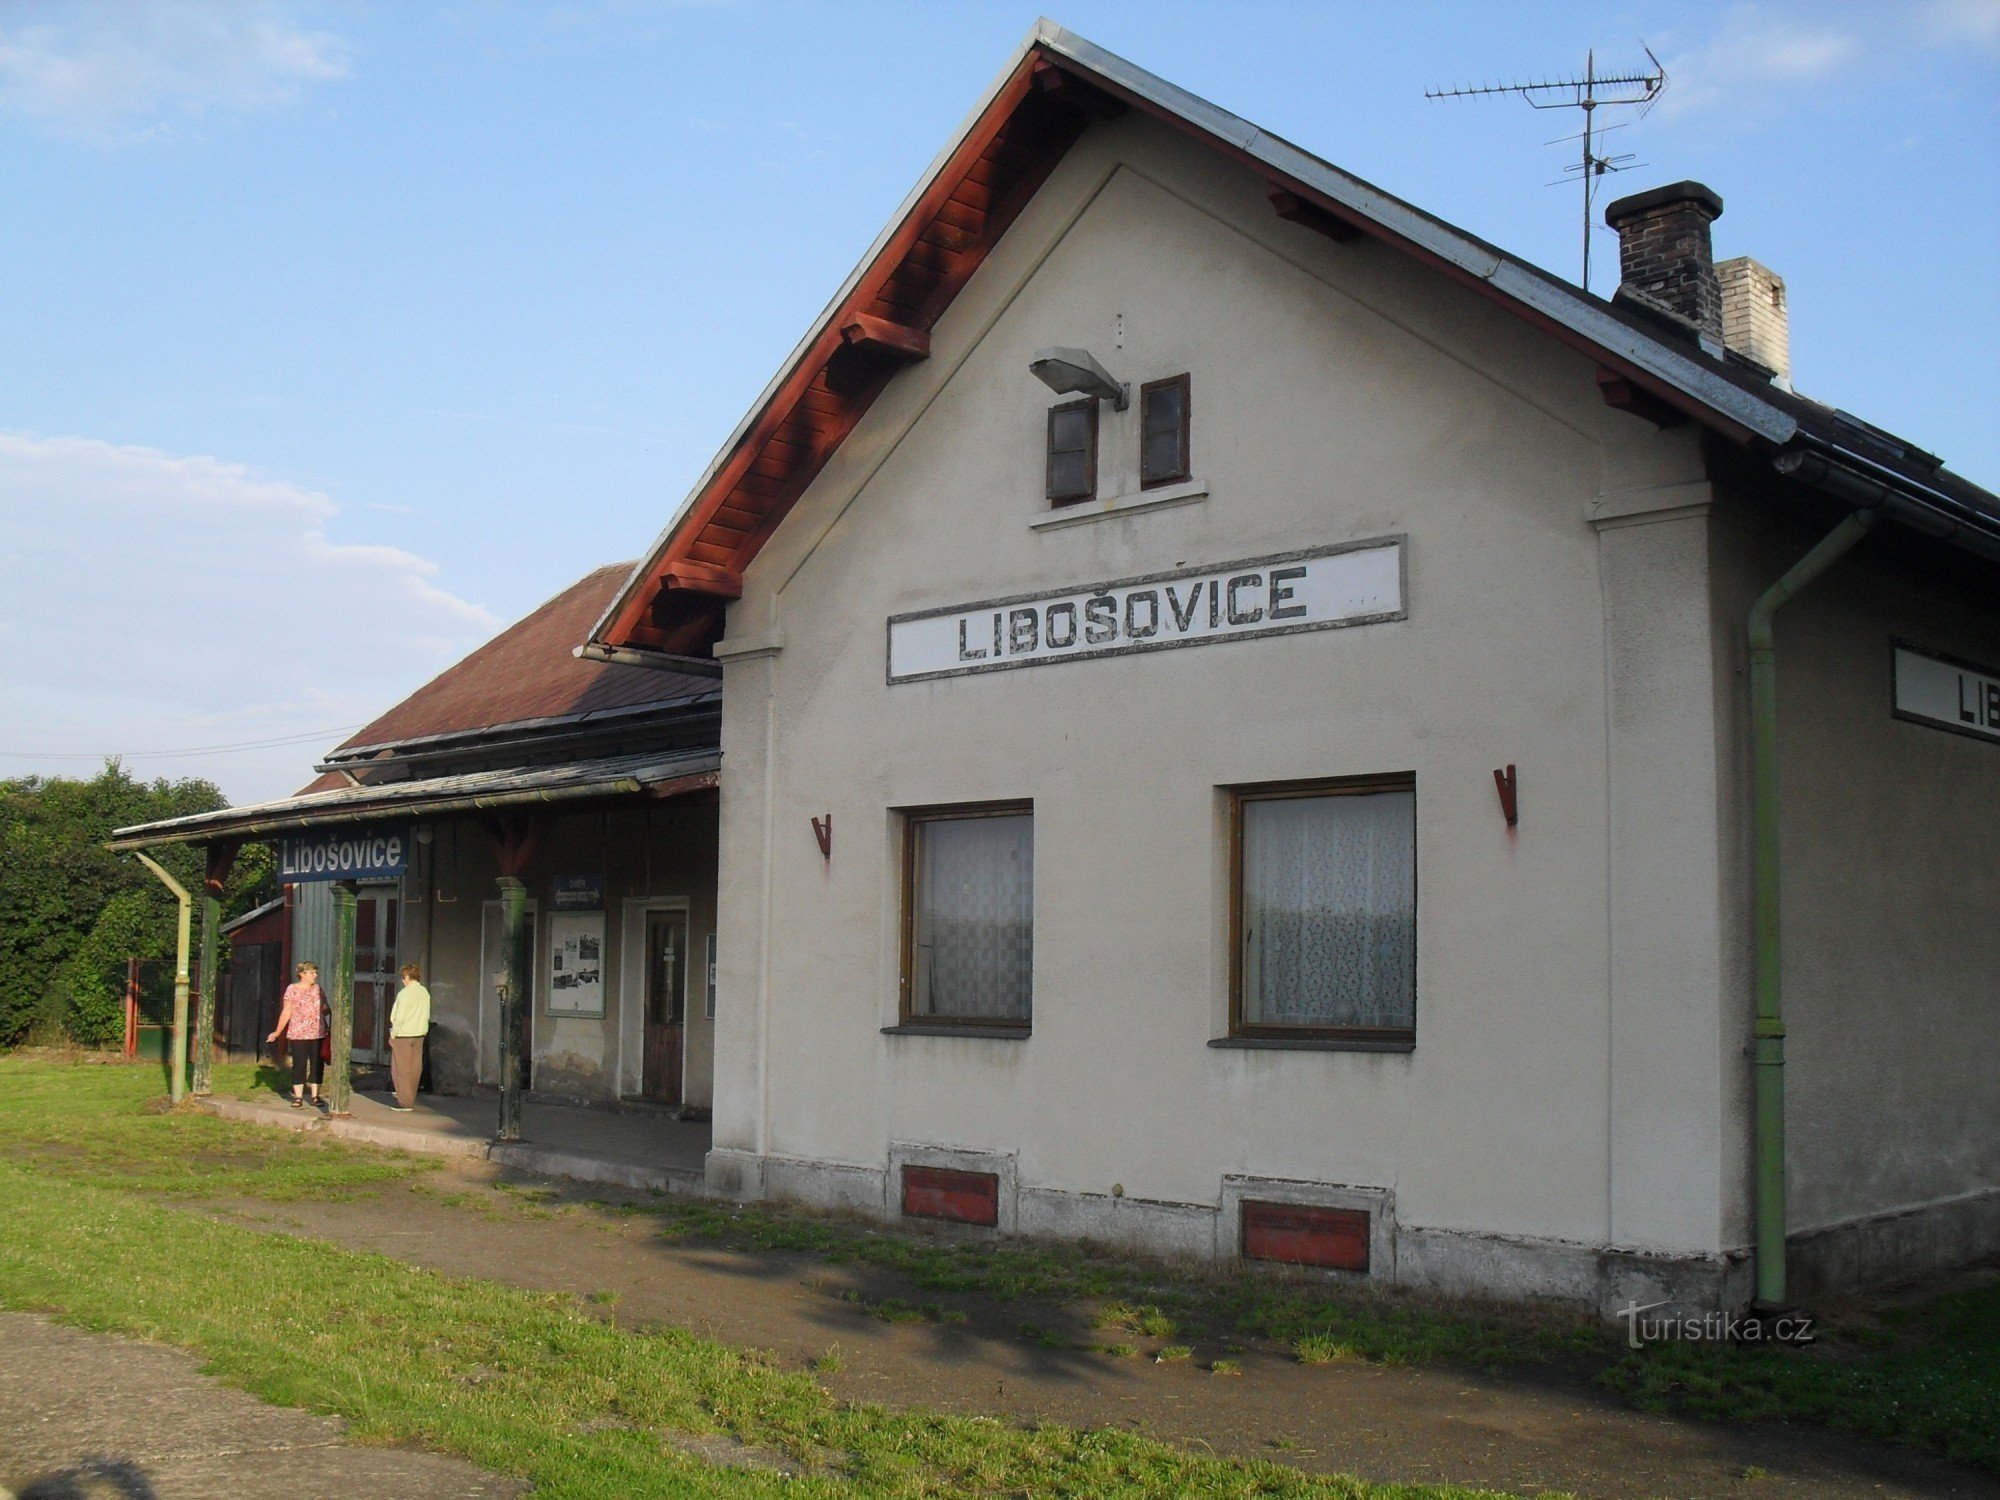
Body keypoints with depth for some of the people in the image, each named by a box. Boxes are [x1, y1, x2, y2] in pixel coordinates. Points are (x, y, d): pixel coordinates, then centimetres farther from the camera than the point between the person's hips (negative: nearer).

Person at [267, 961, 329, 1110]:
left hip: (318, 1034, 4)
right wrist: (277, 1032, -6)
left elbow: (325, 1008, 16)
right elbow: (286, 1012, -2)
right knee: (299, 1064, -2)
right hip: (298, 1034, -4)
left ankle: (315, 1096, 10)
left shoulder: (318, 989, 11)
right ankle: (298, 1097, 4)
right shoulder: (292, 989, -1)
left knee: (317, 1064, 4)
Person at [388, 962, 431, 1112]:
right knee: (414, 1068, 13)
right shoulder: (425, 993, 6)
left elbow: (400, 1017, -17)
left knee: (401, 1069, -1)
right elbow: (426, 1015, 9)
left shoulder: (405, 993, -15)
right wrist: (423, 1031, 15)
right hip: (419, 1034, 7)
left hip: (403, 1034, -7)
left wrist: (393, 1034, -8)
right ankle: (410, 1098, 21)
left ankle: (405, 1103, -1)